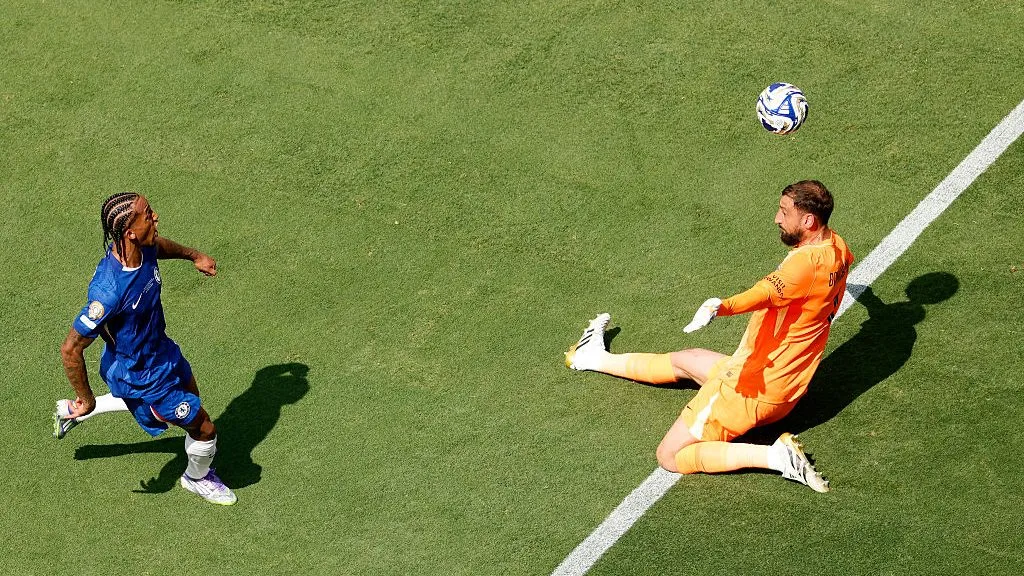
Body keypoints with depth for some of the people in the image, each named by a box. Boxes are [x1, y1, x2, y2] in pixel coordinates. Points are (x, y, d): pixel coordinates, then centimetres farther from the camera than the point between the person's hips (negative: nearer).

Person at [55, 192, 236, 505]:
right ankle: (197, 477, 46)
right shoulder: (109, 291, -42)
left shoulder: (143, 248, -19)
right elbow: (71, 350, -33)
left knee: (189, 394, 36)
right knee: (204, 429, 7)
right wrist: (87, 399, -20)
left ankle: (72, 411, 44)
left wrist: (193, 255, 23)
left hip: (159, 347, 8)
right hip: (141, 374, -8)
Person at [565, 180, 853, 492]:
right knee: (686, 361, 30)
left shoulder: (806, 263, -28)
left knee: (670, 456, -5)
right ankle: (599, 359, 50)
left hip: (751, 387, -10)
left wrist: (722, 306, -68)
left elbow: (765, 293, -50)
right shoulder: (836, 247, 0)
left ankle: (776, 456, -10)